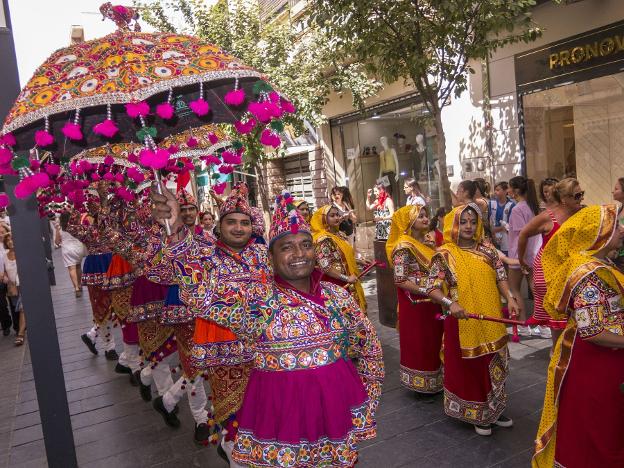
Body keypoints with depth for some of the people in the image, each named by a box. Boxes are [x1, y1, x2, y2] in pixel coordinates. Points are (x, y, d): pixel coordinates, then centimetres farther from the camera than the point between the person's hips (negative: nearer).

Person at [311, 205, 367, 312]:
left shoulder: (339, 234, 9)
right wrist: (347, 278, -21)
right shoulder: (323, 240, -19)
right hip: (335, 284, -9)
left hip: (346, 284, 9)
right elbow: (325, 267, -24)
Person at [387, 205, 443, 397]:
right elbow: (400, 281, -19)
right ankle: (421, 382, 22)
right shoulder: (403, 247, -18)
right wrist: (426, 292, -20)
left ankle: (435, 378, 34)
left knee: (435, 340, 17)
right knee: (418, 342, 6)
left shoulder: (429, 240, 6)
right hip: (416, 303, -7)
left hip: (434, 300, 8)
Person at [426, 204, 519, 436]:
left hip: (491, 322, 5)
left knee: (494, 366, 17)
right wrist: (450, 303, -30)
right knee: (468, 368, 8)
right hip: (462, 323, -4)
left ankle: (493, 409, 37)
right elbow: (432, 289, -13)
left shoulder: (488, 250, 5)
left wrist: (509, 297, -12)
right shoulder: (444, 254, -9)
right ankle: (477, 414, 26)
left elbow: (500, 277, 6)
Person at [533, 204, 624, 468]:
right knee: (590, 428, 9)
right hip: (593, 362, -9)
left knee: (600, 425, 24)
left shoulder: (597, 266, 6)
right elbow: (591, 331, -27)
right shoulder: (589, 274, -24)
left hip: (603, 360, 9)